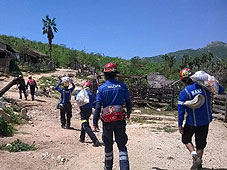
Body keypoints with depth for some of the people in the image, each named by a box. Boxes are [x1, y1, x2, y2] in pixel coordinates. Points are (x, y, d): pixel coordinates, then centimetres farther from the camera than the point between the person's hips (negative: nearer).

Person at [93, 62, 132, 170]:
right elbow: (128, 102, 5)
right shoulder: (122, 86, -2)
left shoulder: (101, 88, -7)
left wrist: (95, 122, -4)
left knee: (108, 145, 16)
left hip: (107, 120, -1)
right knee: (122, 146, 6)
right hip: (120, 119, 1)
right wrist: (128, 113, 25)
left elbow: (98, 107, -10)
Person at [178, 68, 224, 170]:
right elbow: (221, 90, 3)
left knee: (186, 139, 19)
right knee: (201, 143, 16)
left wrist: (180, 125, -6)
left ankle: (194, 154, -2)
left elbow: (181, 110, -14)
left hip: (192, 122, -3)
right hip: (205, 121, 4)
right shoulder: (204, 86, -9)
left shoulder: (184, 92, -17)